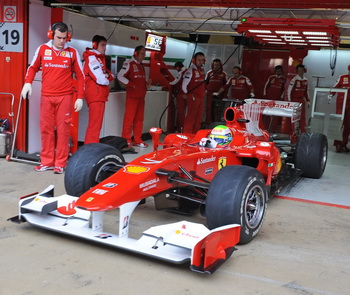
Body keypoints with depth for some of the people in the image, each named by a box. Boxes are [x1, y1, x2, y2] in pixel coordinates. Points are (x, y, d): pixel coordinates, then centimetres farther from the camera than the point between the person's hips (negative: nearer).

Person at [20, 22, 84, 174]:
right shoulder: (42, 49, 6)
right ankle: (47, 161, 15)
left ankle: (60, 163, 6)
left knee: (63, 130, -1)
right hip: (46, 97, 2)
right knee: (46, 129, 5)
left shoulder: (72, 52, 3)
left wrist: (80, 97, 1)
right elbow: (33, 67, 17)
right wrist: (28, 82, -1)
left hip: (65, 97, -1)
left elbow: (80, 76, 6)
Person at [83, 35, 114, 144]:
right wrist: (107, 79, 2)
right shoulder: (92, 58, -10)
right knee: (95, 126, -12)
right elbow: (101, 80, -19)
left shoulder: (99, 58, 21)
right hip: (95, 95, -10)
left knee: (96, 125, 14)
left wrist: (108, 76, -6)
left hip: (100, 95, 10)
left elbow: (110, 75, 16)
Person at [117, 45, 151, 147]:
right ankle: (126, 141, -3)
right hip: (132, 96, -8)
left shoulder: (141, 65, 20)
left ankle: (137, 140, 17)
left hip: (141, 96, 8)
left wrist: (146, 83, 6)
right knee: (129, 118, -8)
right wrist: (131, 84, -17)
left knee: (139, 119, 10)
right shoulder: (129, 63, -5)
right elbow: (120, 76, -11)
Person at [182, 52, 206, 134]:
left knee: (198, 118, 12)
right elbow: (184, 85, -15)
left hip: (201, 97, 8)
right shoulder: (190, 71, -11)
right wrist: (189, 95, -8)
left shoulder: (202, 70, 13)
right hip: (193, 98, -8)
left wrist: (203, 91, 14)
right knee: (191, 117, -8)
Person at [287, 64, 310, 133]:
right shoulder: (294, 80, -10)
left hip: (301, 100, 5)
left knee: (303, 116, 4)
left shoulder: (306, 80, 9)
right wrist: (289, 102, -15)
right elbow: (289, 91, -11)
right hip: (294, 100, -5)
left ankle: (303, 131, 9)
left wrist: (308, 101, 15)